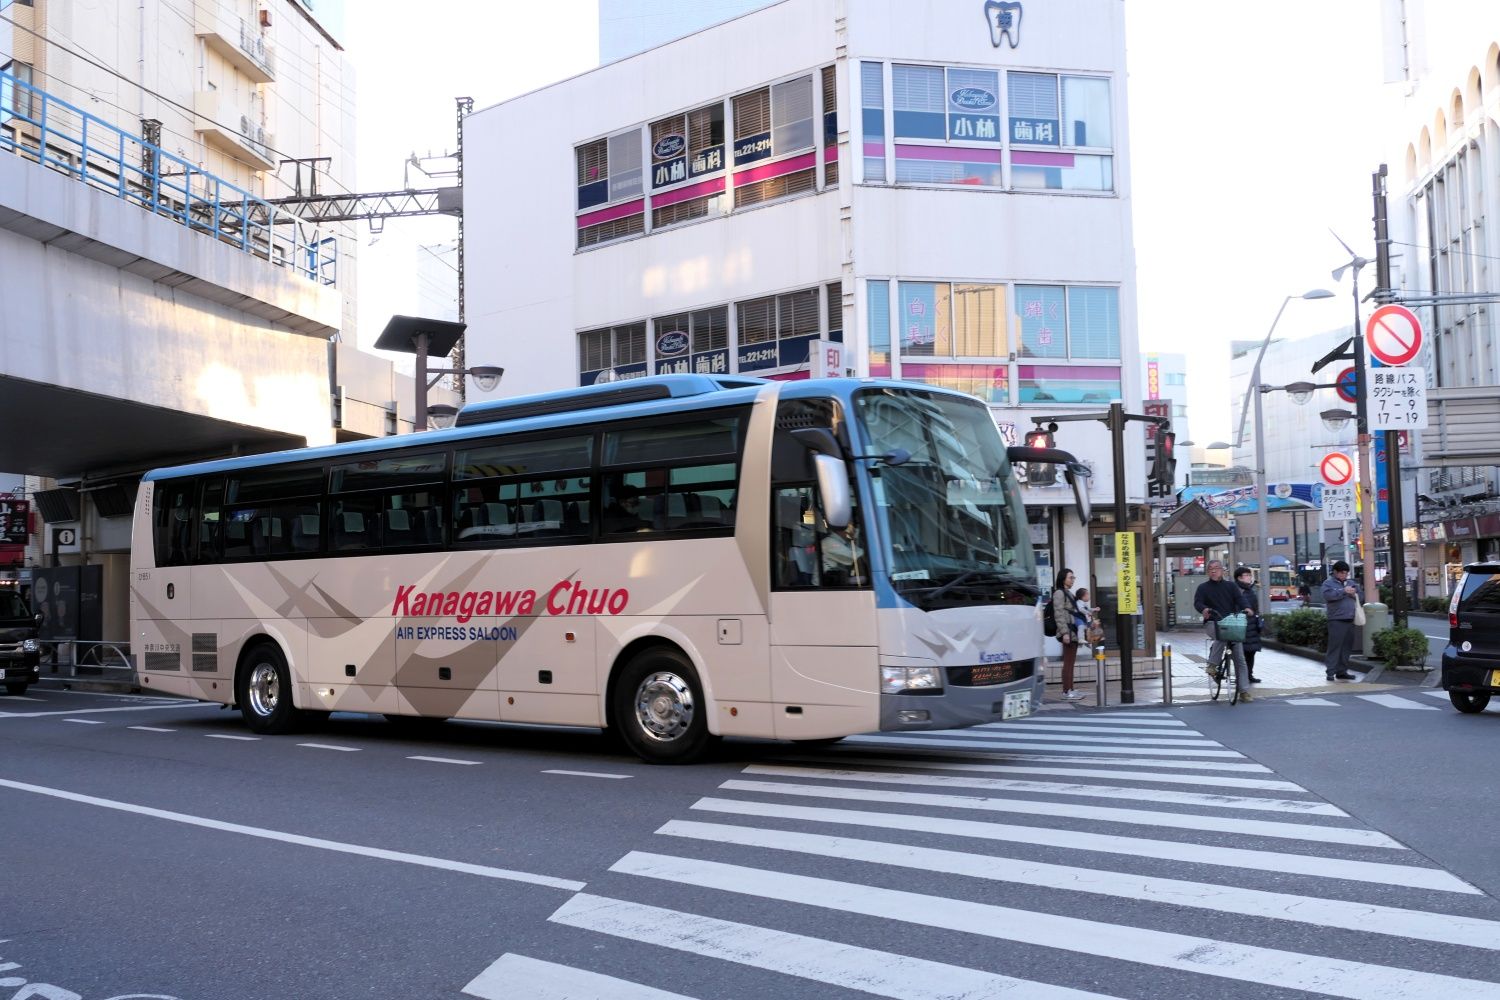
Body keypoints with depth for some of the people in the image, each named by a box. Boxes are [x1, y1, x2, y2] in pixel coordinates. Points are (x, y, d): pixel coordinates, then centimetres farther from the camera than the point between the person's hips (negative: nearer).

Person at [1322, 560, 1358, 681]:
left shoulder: (1350, 583, 20)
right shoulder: (1328, 583, 1)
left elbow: (1359, 595, 25)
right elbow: (1328, 595, -16)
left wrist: (1355, 595, 3)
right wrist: (1344, 591, -19)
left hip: (1350, 620, 6)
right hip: (1336, 620, -6)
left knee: (1347, 646, 7)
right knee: (1335, 646, -9)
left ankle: (1342, 671, 14)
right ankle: (1330, 672, -8)